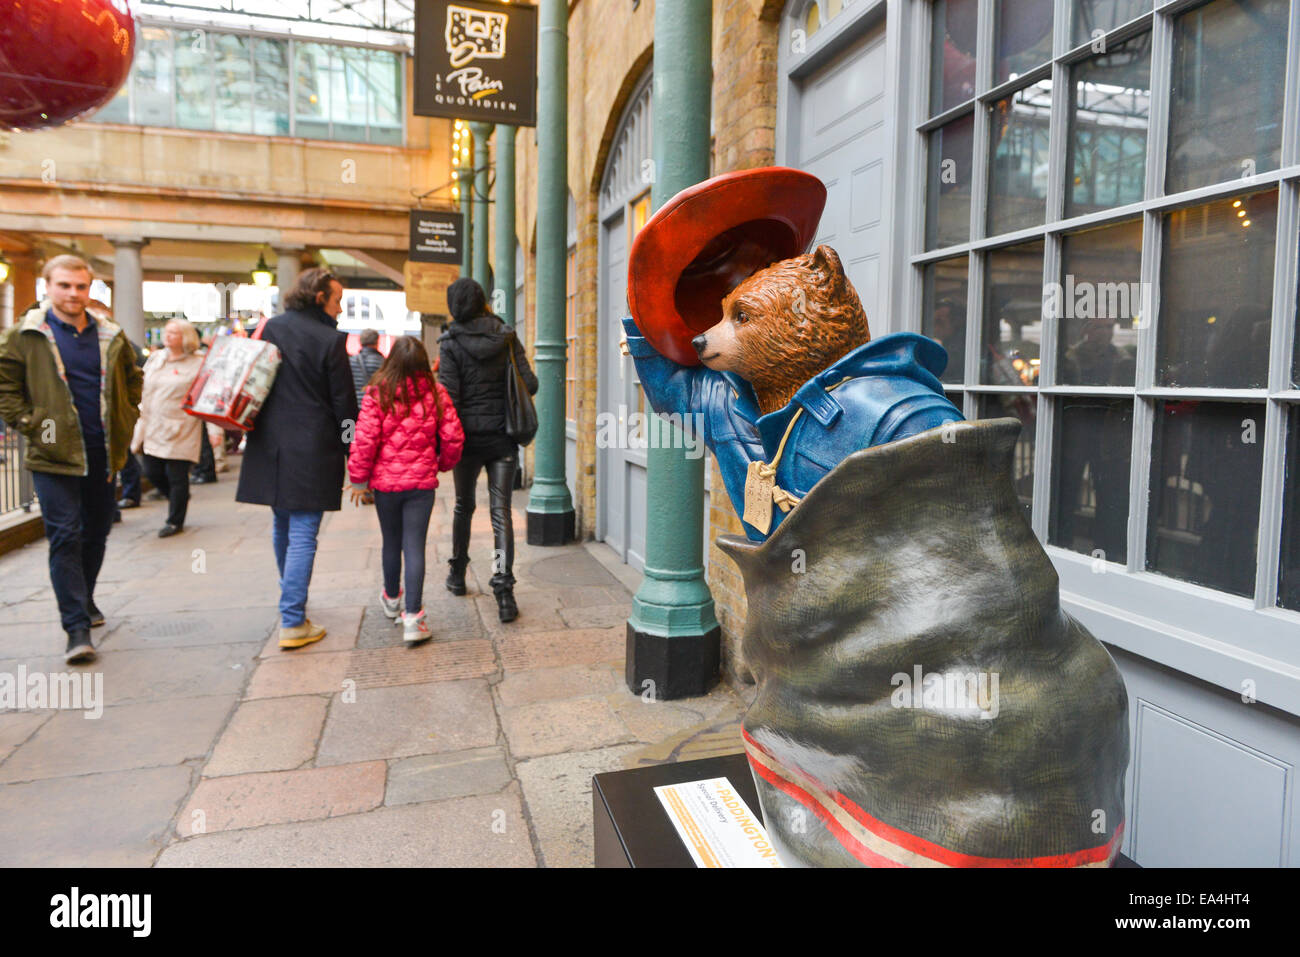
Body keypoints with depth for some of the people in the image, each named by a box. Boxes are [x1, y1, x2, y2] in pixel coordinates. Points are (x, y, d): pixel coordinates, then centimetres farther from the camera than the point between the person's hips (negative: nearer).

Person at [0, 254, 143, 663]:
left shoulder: (111, 335, 9)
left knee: (97, 532, 15)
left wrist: (127, 417, 11)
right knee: (65, 536, -7)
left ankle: (84, 599, 36)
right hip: (54, 454, -4)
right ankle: (77, 627, -5)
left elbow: (133, 377, 22)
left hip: (104, 453, 4)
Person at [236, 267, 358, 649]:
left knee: (281, 527, 21)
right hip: (311, 450, -6)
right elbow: (343, 403, -9)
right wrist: (352, 452, -1)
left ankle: (290, 597, 40)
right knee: (303, 535, -3)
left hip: (270, 445, 7)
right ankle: (293, 623, -1)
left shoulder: (271, 328, 6)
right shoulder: (330, 340, -12)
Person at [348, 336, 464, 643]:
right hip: (422, 482, 0)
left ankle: (391, 599, 40)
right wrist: (444, 464, 15)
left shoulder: (376, 394, -8)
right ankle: (412, 616, -4)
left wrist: (358, 479, 1)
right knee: (415, 547, 1)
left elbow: (364, 440, -11)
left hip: (385, 481, 1)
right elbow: (453, 437, -4)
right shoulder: (435, 393, -5)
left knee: (391, 543, 18)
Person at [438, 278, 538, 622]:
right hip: (503, 436, 1)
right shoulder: (507, 337, 0)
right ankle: (504, 592, -11)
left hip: (468, 435, -1)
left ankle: (457, 574, 36)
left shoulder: (451, 343, -7)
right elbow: (530, 385, -2)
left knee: (463, 505, 18)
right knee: (501, 510, -2)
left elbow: (449, 395, -13)